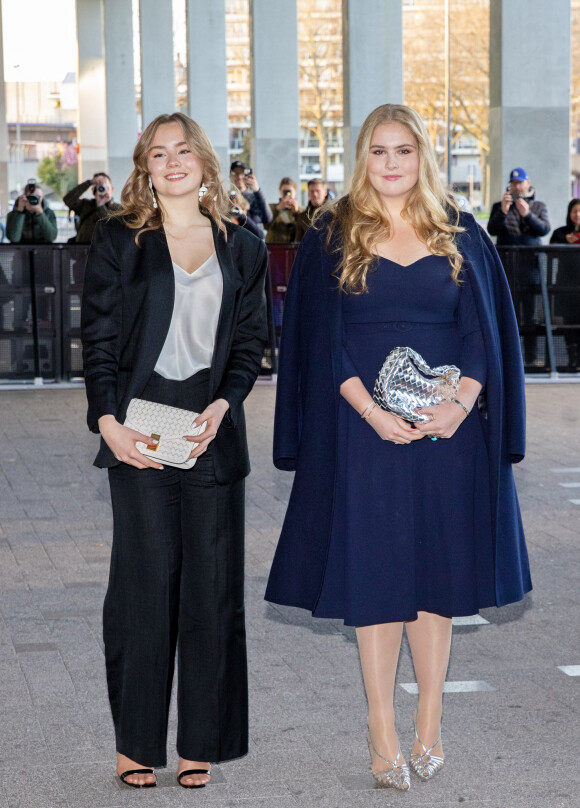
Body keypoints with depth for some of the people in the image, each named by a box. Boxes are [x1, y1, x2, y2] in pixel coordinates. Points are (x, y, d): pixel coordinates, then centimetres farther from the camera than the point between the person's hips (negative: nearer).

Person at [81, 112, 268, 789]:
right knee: (144, 581, -2)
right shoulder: (118, 240, 5)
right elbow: (98, 336, 1)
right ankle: (135, 743, 10)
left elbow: (250, 341, 9)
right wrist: (107, 419, -11)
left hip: (213, 432, 2)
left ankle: (201, 742, 14)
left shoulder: (241, 249, 11)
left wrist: (222, 405, -8)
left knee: (211, 586, 3)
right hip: (140, 433, -2)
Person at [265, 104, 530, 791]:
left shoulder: (460, 237, 7)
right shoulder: (332, 238, 3)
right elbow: (322, 337, -3)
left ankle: (428, 725, 15)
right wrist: (370, 410, -16)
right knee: (373, 571, 1)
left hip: (446, 424, 2)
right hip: (363, 422, -1)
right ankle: (382, 730, 8)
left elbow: (483, 331, 4)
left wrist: (460, 404, -13)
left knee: (436, 565, 5)